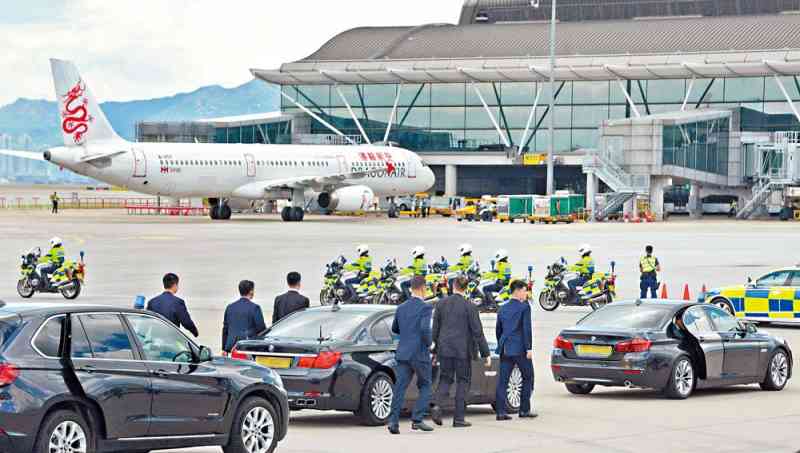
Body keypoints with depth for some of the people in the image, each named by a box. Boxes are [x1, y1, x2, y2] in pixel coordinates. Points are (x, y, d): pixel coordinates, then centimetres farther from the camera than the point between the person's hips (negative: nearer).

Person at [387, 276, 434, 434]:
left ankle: (393, 421, -12)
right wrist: (428, 343, -6)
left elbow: (395, 329, 22)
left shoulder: (401, 308, 10)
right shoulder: (425, 308, -10)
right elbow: (425, 328, -23)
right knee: (425, 387, 11)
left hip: (403, 353, 5)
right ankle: (417, 419, 2)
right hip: (420, 354, -5)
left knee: (400, 388, 0)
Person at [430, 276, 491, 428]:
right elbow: (477, 332, -9)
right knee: (463, 381, 8)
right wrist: (486, 354, -2)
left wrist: (435, 350, 16)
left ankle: (437, 406, -11)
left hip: (445, 349, 3)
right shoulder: (469, 307, -9)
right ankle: (459, 418, 6)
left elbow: (435, 329, 7)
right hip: (463, 350, -3)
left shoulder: (441, 303, 2)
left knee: (445, 379, 15)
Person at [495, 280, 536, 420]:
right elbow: (527, 329, -13)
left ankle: (501, 411, -4)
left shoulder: (503, 309, 13)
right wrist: (529, 348, -12)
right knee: (527, 378, 9)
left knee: (503, 380, 2)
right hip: (520, 348, -5)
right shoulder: (524, 307, -7)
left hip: (505, 349, 6)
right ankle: (524, 410, 9)